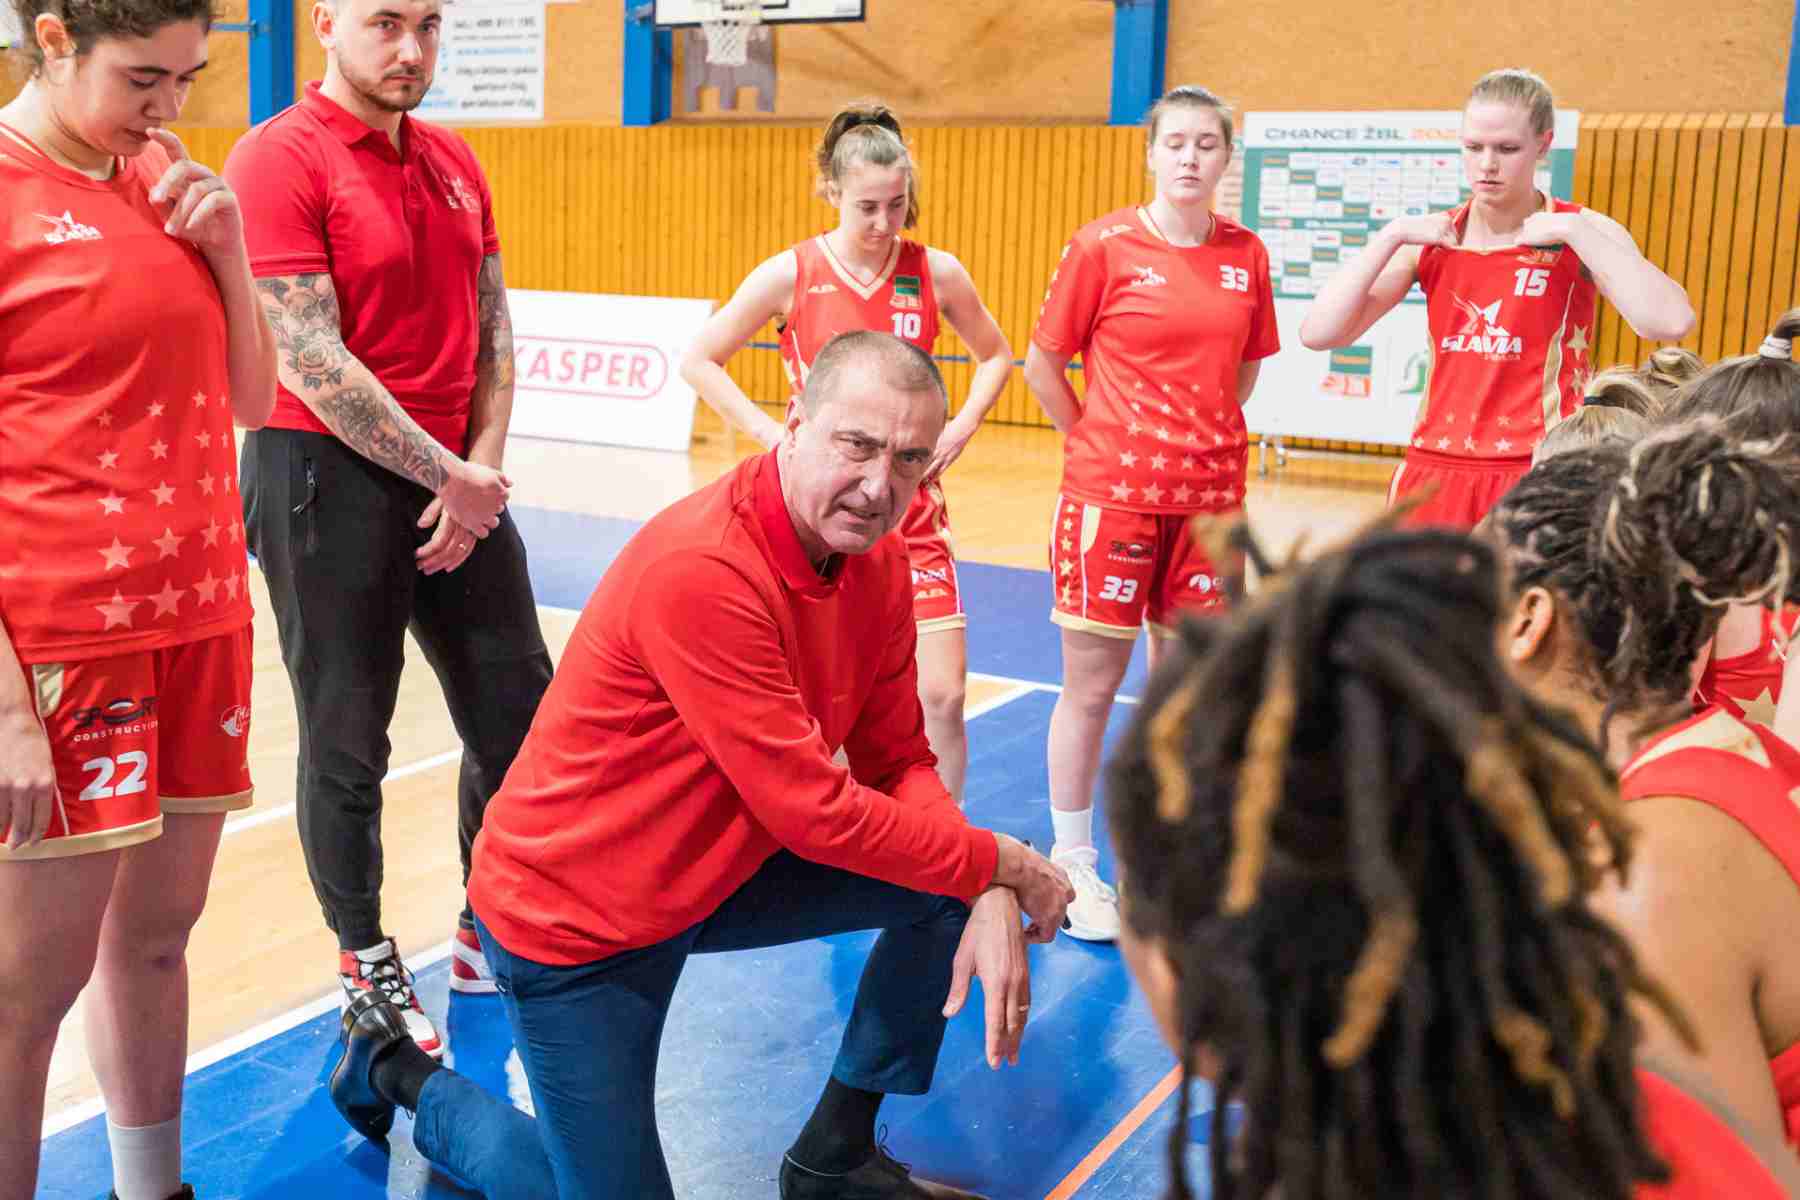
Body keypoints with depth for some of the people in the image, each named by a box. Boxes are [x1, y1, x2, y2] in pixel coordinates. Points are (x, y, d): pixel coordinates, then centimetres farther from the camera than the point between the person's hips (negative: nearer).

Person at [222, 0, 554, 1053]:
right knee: (348, 743, 5)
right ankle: (366, 965, 24)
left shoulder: (455, 163, 10)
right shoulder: (278, 158, -11)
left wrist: (482, 464, -4)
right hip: (331, 481, -6)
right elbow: (310, 360, -17)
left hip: (460, 482, 7)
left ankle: (493, 934, 29)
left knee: (520, 711, 11)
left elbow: (493, 328, 10)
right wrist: (449, 478, -14)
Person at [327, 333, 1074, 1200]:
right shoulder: (700, 571, -32)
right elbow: (812, 810, -29)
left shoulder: (876, 560, -6)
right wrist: (1000, 865, -19)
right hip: (573, 912, -7)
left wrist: (990, 896, -18)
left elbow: (898, 762, -1)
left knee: (956, 890, -1)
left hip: (719, 870, 8)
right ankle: (396, 1071, 27)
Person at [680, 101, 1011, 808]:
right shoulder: (791, 275, -5)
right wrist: (770, 434, -7)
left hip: (911, 510, 1)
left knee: (941, 695, -6)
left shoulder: (936, 273, 0)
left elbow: (995, 356, 16)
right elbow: (698, 361, 2)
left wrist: (961, 428, 1)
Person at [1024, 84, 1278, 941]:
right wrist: (1094, 441, 2)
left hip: (1210, 493, 4)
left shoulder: (1246, 256, 5)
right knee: (1092, 683, 2)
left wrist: (1210, 437, 9)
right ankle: (1073, 867, 17)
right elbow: (1041, 364, -1)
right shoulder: (1104, 246, -6)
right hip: (1111, 491, -4)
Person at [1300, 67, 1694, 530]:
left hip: (1541, 478, -3)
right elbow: (1318, 334, -1)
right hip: (1434, 475, 3)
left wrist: (1574, 230, -14)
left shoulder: (1581, 233, 0)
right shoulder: (1432, 238, 8)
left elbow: (1671, 323, -18)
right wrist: (1392, 235, -7)